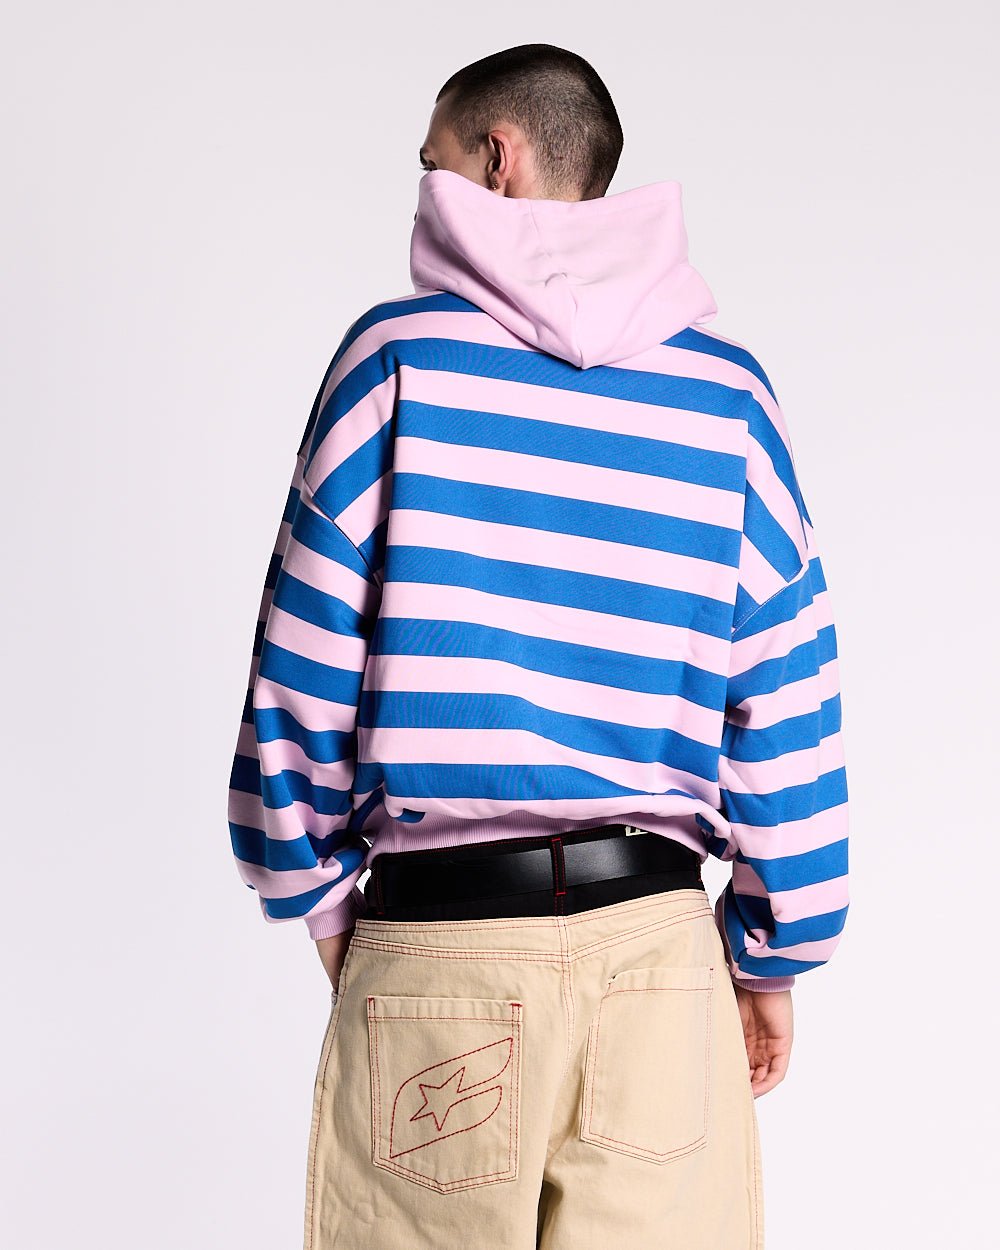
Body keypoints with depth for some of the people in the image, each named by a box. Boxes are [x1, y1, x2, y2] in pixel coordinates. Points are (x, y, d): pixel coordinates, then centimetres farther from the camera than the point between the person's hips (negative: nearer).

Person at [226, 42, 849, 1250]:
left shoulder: (399, 351, -1)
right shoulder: (726, 391, 4)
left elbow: (305, 666, -2)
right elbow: (785, 697, 3)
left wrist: (319, 903, 11)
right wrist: (774, 957, 12)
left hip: (433, 940, -2)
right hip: (658, 938, 2)